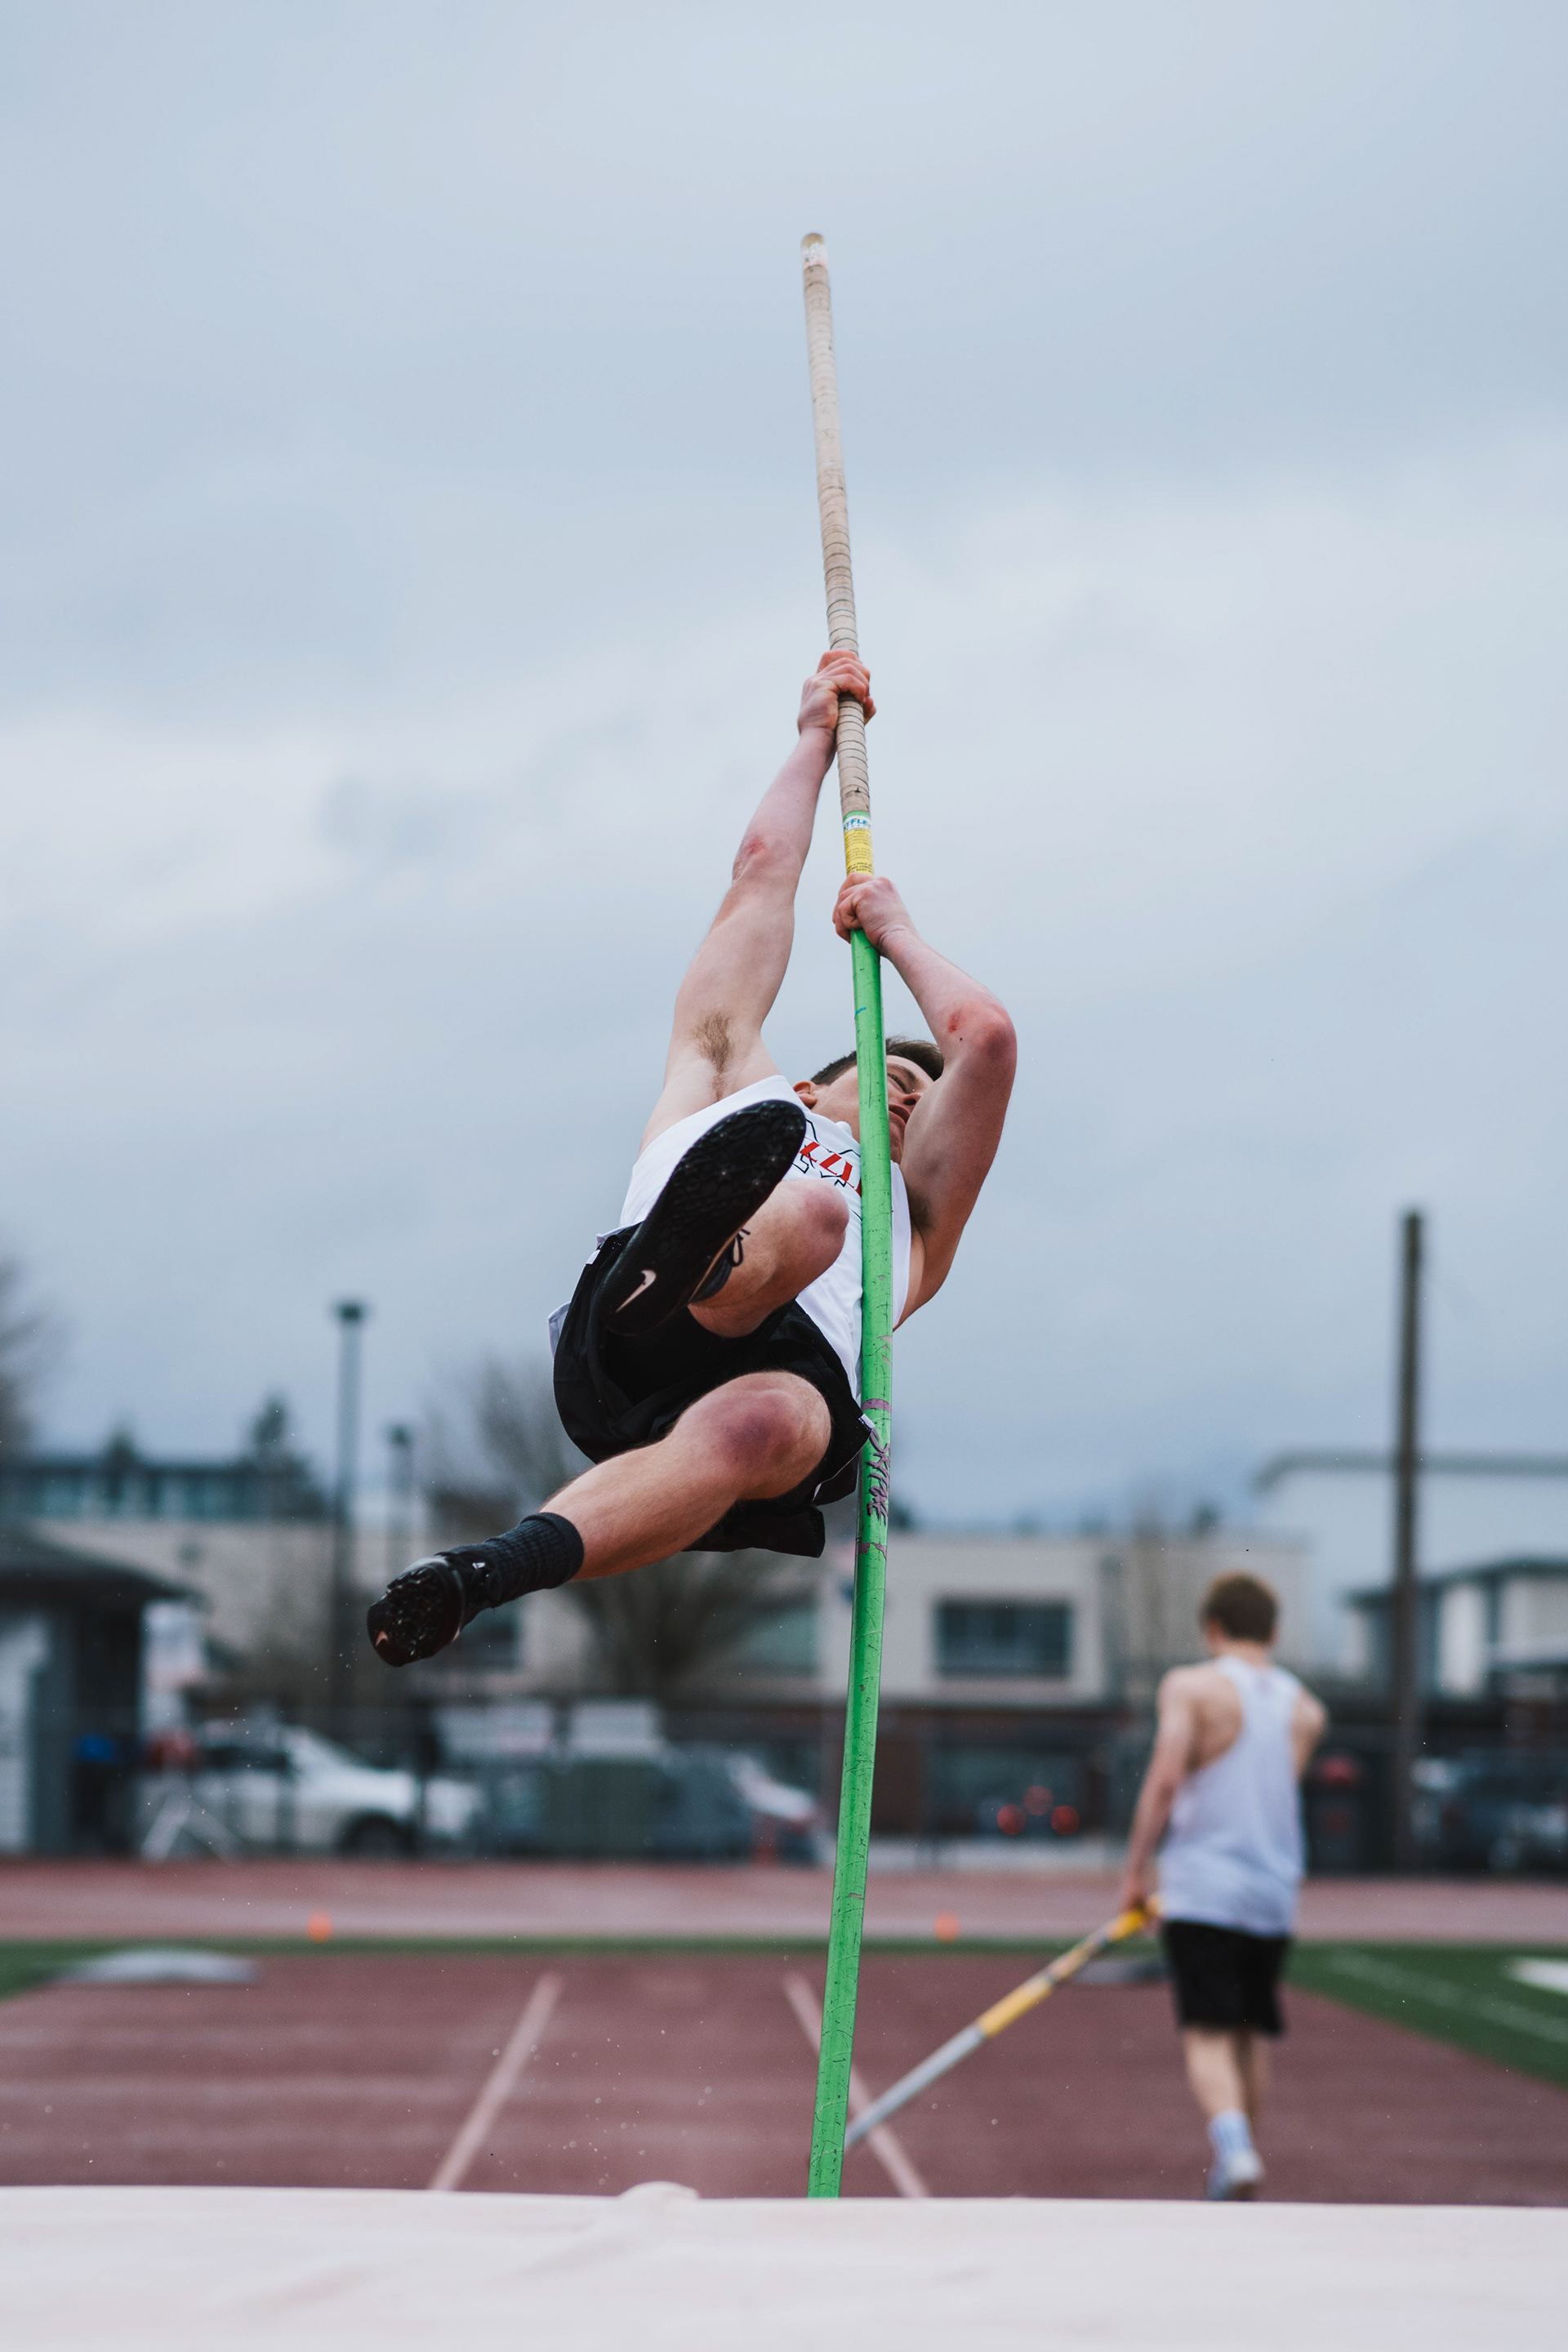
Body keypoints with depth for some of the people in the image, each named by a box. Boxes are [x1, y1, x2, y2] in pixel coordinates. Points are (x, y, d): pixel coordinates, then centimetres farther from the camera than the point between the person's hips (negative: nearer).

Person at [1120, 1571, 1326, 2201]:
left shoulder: (1191, 1686, -5)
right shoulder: (1306, 1710, 10)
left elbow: (1164, 1781, -14)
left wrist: (1136, 1869, -7)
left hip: (1202, 1889, -4)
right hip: (1276, 1890, 4)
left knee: (1208, 2037, -8)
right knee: (1252, 2034, 16)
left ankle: (1233, 2143, -30)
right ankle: (1232, 2168, 22)